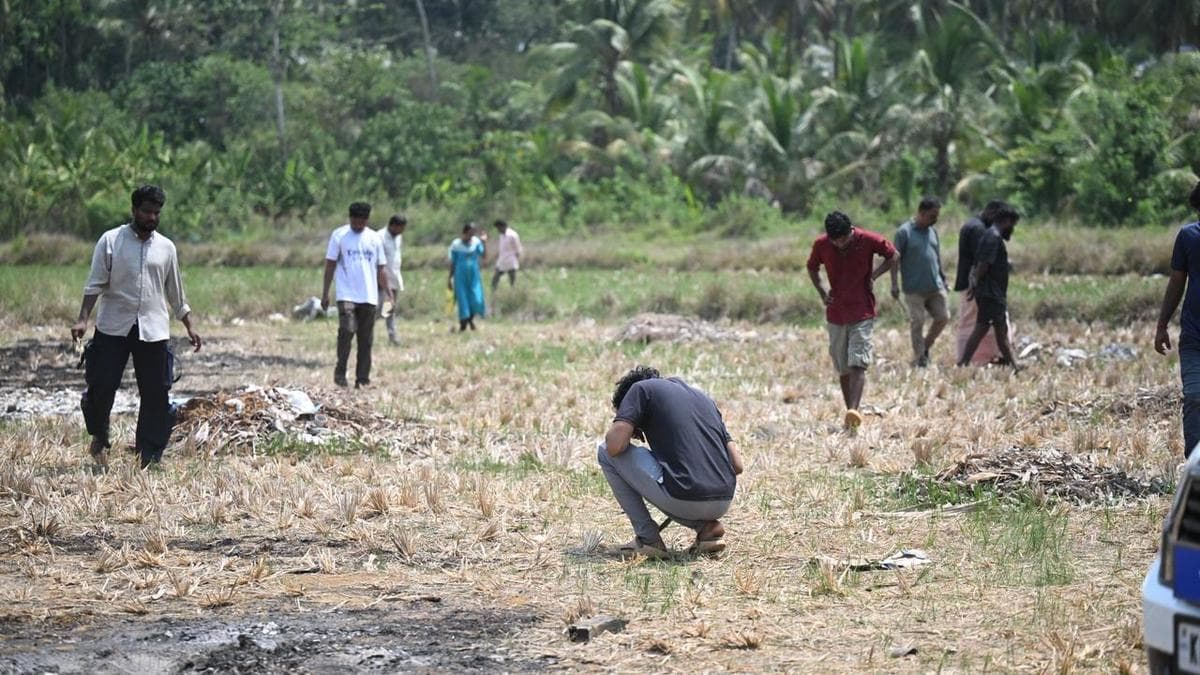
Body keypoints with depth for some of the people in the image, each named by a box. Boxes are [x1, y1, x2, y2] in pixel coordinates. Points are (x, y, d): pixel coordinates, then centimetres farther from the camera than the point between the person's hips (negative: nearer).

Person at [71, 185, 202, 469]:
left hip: (154, 331, 2)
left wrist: (189, 327, 17)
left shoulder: (166, 247, 9)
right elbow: (95, 283, -5)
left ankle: (150, 457, 7)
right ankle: (100, 437, 24)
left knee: (156, 395, 0)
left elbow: (175, 293, 17)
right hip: (113, 328, -2)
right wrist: (83, 320, -15)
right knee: (101, 387, -4)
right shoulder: (111, 241, 0)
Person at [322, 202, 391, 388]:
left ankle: (362, 378, 10)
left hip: (369, 297, 3)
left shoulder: (375, 238, 10)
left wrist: (388, 293, 5)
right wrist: (325, 293, -3)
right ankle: (340, 372, -8)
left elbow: (381, 268, 13)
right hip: (346, 294, -3)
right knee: (347, 330, -19)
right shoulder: (339, 236, 1)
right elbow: (330, 265, 2)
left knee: (366, 339, 5)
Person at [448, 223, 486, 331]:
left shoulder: (476, 241, -1)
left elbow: (483, 255, -11)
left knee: (476, 300, -5)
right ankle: (463, 324, 13)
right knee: (463, 301, -1)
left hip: (474, 275, 1)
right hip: (461, 276, -1)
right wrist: (450, 278, 4)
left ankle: (471, 318, 24)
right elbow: (453, 263, 3)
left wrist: (483, 243, -20)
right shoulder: (456, 245, -4)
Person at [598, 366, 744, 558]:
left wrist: (624, 428, 19)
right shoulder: (701, 396, 26)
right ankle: (707, 526, 11)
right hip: (723, 504, 7)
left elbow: (615, 445, -4)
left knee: (605, 452, 13)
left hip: (683, 500, -7)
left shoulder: (641, 388, 9)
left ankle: (648, 538, 9)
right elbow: (737, 465, 19)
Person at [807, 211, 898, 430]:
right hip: (835, 313, 3)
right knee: (842, 368, 6)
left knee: (857, 364, -15)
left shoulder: (868, 240, -12)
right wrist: (822, 293, 3)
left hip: (862, 312, -3)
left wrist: (873, 275, -5)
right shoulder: (821, 245, -6)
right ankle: (850, 414, 13)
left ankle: (854, 412, -26)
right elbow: (812, 268, 15)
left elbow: (893, 256, 6)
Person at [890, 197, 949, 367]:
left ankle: (926, 347, 24)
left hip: (936, 287, 6)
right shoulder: (904, 232, -8)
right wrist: (894, 284, -11)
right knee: (917, 323, -2)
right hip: (915, 288, -6)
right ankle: (919, 359, 7)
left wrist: (943, 279, 20)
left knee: (943, 317, 4)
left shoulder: (932, 231, 11)